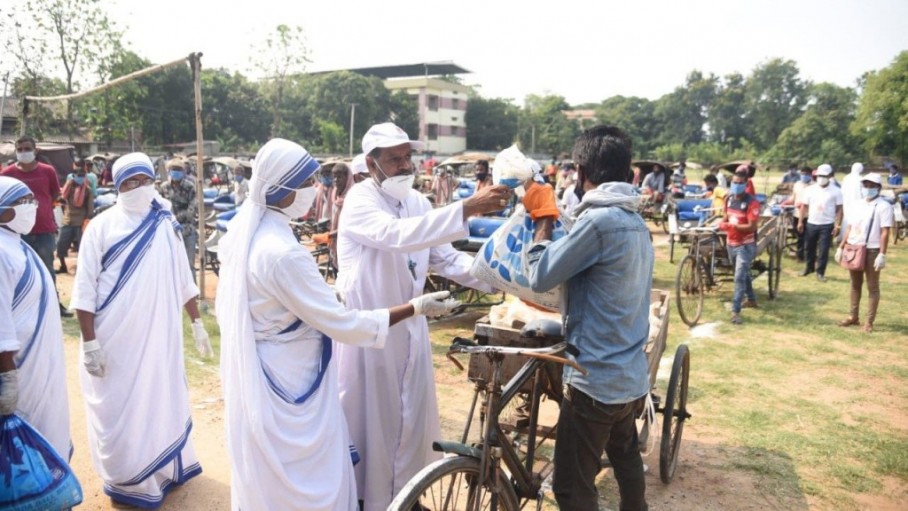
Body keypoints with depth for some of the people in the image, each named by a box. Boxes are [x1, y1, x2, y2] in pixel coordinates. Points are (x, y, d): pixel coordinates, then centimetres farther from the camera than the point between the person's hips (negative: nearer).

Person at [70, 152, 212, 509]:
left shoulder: (167, 225, 4)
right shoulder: (102, 227, -8)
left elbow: (183, 279, 11)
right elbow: (85, 289, -9)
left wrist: (197, 323, 12)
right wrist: (90, 343, -12)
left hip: (160, 335, 4)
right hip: (117, 340, -4)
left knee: (163, 400, 16)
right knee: (120, 411, 7)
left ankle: (165, 468, 37)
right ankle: (128, 481, 27)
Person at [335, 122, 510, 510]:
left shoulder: (416, 201, 5)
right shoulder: (360, 200, -17)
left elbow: (447, 259, 4)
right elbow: (396, 235, -38)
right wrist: (466, 208, -46)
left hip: (410, 327, 7)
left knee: (414, 418, 16)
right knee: (370, 419, 7)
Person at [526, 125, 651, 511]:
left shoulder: (599, 220, -21)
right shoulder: (636, 223, 8)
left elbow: (541, 277, -14)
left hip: (595, 378, -9)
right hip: (631, 375, 9)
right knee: (626, 459, 28)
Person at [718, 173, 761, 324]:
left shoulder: (752, 202, -17)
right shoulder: (729, 199, 5)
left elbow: (752, 227, -22)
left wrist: (732, 226, -33)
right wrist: (722, 223, -5)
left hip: (746, 245, -7)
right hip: (731, 243, 7)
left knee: (739, 277, -12)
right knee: (743, 273, 22)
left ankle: (735, 311, -10)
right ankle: (751, 299, 41)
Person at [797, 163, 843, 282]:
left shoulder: (836, 191, -3)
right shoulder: (810, 189, 3)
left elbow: (839, 209, -2)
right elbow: (804, 206, 7)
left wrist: (837, 225, -8)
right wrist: (800, 221, 3)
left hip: (827, 225, -3)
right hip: (811, 223, 3)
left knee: (823, 250, 0)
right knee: (808, 248, 13)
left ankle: (820, 272, 11)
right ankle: (809, 267, 32)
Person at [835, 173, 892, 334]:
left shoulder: (883, 206, -8)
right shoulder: (858, 205, 12)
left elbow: (885, 232, -14)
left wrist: (882, 255, -20)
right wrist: (841, 247, 10)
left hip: (872, 251, -6)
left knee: (872, 287, 2)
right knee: (855, 285, 14)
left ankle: (869, 322, 6)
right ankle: (853, 316, 24)